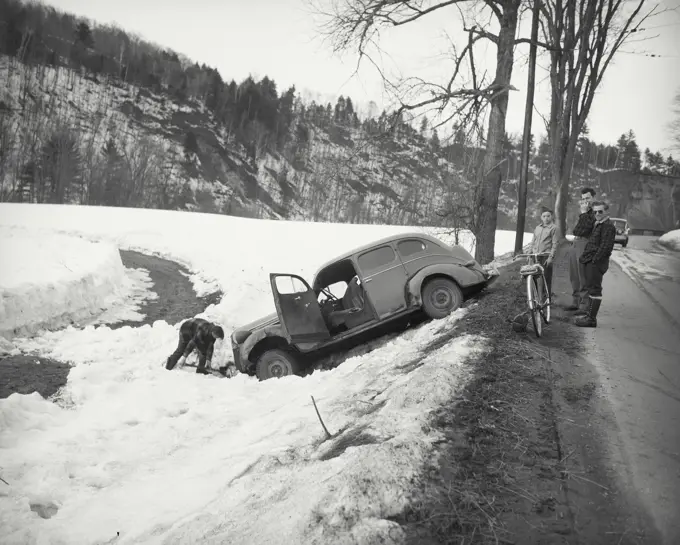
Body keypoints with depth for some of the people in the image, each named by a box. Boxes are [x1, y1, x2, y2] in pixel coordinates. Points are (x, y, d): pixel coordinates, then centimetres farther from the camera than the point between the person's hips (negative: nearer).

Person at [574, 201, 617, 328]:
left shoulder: (608, 226, -11)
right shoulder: (597, 224, 21)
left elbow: (605, 246, -19)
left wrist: (595, 260, -20)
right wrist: (584, 257, 15)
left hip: (596, 263, -10)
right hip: (591, 262, 10)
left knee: (594, 289, -9)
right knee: (591, 288, 14)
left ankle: (592, 319, -8)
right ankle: (589, 314, 22)